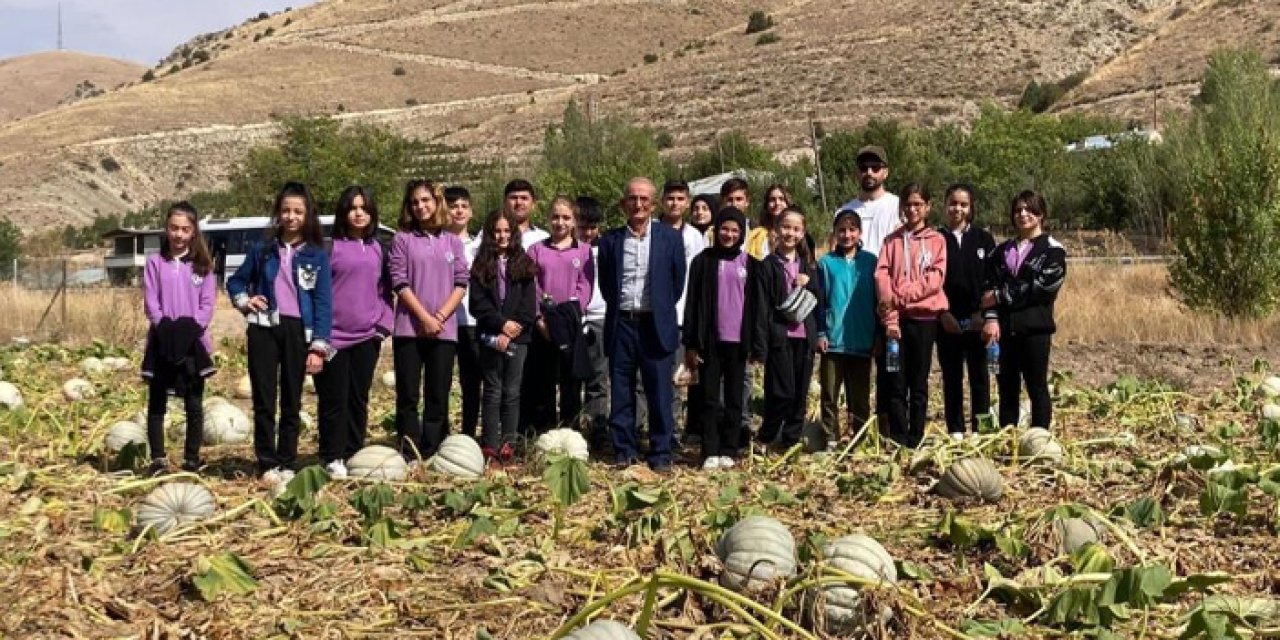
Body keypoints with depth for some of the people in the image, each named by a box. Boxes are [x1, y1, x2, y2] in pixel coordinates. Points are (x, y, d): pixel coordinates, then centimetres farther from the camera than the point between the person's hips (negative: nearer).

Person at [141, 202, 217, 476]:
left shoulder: (202, 265, 6)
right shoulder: (155, 262, 5)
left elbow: (207, 303, 0)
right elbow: (150, 302, -1)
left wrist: (192, 327, -16)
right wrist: (164, 326, -17)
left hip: (193, 341, 0)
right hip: (161, 340, 0)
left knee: (194, 404, 4)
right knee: (156, 403, 3)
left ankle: (192, 459, 11)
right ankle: (158, 459, 8)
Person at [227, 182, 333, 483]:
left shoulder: (317, 254, 2)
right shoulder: (262, 249, 8)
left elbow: (323, 302, -2)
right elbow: (236, 280, 21)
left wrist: (319, 346, -8)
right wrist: (244, 300, -1)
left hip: (298, 330, -1)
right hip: (264, 328, 1)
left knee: (292, 402, 6)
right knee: (264, 401, -1)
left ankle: (287, 464, 13)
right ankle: (267, 464, 5)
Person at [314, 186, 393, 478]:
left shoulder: (377, 248, 11)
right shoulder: (330, 246, -3)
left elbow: (384, 289, 15)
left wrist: (384, 323, 4)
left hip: (367, 336, 4)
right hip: (334, 336, -4)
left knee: (359, 399, 10)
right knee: (334, 400, 0)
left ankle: (354, 453, 20)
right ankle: (333, 458, 9)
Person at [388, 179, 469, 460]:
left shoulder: (452, 242, 10)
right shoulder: (402, 239, 3)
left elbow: (461, 282, 4)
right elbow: (399, 282, -4)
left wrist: (440, 316, -9)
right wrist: (425, 318, -11)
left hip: (444, 329, 2)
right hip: (409, 328, -2)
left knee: (438, 397, 4)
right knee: (408, 396, 1)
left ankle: (432, 455, 10)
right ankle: (409, 456, 5)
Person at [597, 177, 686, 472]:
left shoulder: (670, 238, 2)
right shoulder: (610, 241, 5)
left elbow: (677, 282, 6)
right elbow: (605, 285, 13)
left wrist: (662, 310, 8)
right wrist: (619, 308, 7)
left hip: (655, 326, -2)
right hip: (621, 326, 2)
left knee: (660, 395, 1)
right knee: (621, 395, 6)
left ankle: (661, 454, 9)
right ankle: (624, 452, 16)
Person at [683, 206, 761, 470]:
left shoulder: (749, 263, 7)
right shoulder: (703, 261, 3)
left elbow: (755, 305, 8)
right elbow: (692, 304, 1)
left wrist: (756, 344, 3)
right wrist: (690, 344, -4)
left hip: (737, 341, 1)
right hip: (710, 340, -1)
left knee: (734, 398, 6)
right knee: (710, 398, 0)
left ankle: (728, 451, 12)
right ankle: (710, 453, 3)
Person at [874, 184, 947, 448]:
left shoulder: (936, 240, 8)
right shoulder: (891, 240, 12)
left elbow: (935, 278, -5)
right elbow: (882, 277, 0)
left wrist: (901, 295, -16)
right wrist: (889, 317, -13)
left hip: (924, 317, -1)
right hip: (895, 319, 1)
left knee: (919, 383, 3)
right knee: (895, 383, -1)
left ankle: (915, 442, 9)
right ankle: (898, 442, 4)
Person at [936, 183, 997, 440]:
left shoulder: (983, 239, 7)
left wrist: (983, 313, -7)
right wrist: (943, 313, -9)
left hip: (978, 320, 0)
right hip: (947, 321, 0)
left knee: (979, 375, 2)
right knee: (951, 376, 5)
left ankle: (981, 429, 8)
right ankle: (955, 431, 11)